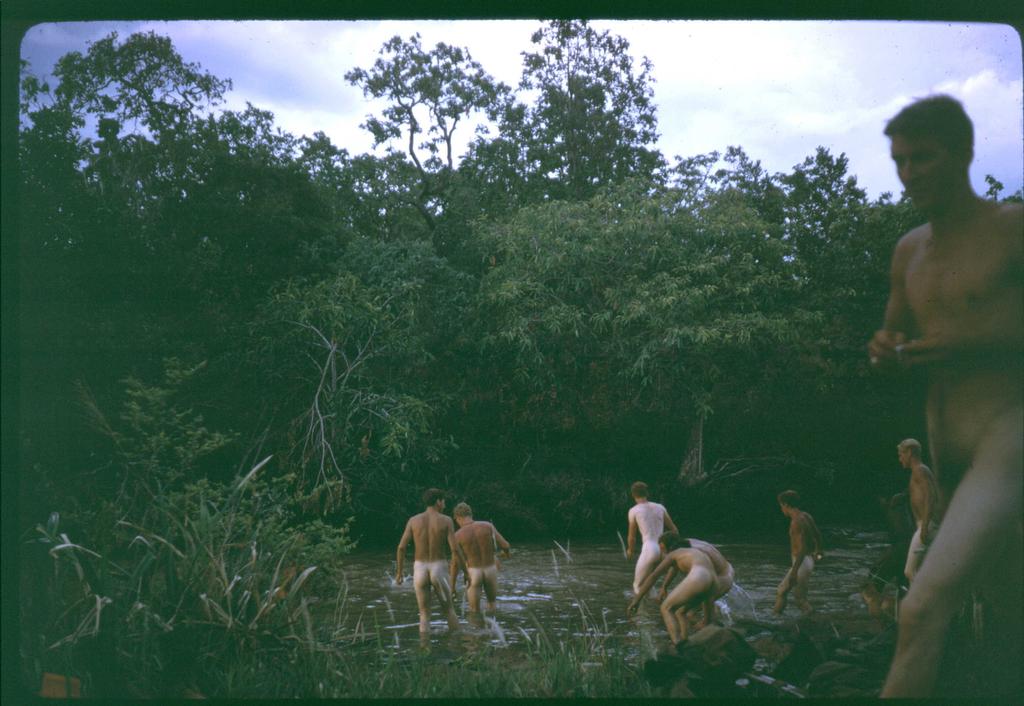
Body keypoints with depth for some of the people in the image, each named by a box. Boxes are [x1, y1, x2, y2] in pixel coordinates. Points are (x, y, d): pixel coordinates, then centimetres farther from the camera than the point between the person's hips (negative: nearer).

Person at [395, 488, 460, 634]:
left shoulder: (413, 520, 1)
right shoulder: (446, 520, -4)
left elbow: (401, 547, -4)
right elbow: (454, 549, -11)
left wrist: (398, 572, 6)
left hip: (419, 570, 1)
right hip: (439, 570, -1)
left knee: (424, 614, 10)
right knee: (449, 609, 19)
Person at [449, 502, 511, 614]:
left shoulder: (458, 535, -10)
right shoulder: (488, 526, -6)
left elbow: (455, 564, -8)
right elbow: (505, 545, -6)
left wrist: (452, 587, 0)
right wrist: (506, 552, 19)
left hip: (473, 573, -2)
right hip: (490, 570, 2)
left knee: (475, 612, 12)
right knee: (491, 602, 27)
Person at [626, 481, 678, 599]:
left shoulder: (633, 510, 4)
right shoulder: (660, 507, 16)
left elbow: (632, 537, 11)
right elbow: (674, 530, 20)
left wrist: (630, 551, 31)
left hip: (649, 550, -6)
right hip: (663, 550, 6)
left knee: (638, 586, 8)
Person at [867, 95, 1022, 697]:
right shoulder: (909, 251, 14)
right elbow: (898, 337, 24)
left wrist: (971, 343, -19)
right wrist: (886, 351, 1)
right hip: (947, 445, 7)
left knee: (924, 607, -22)